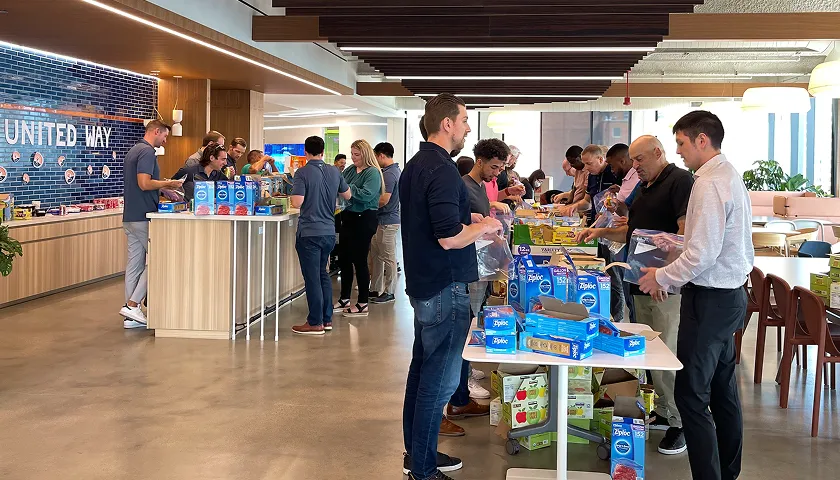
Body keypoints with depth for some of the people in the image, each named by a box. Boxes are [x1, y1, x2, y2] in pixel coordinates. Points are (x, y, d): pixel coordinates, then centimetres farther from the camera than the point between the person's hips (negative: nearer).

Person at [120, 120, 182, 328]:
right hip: (144, 217, -10)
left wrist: (164, 189, 21)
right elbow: (144, 183, -24)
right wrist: (167, 183, -9)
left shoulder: (134, 150, 18)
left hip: (131, 217, 10)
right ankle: (132, 304, -5)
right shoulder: (147, 152, -13)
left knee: (134, 264, 8)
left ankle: (131, 315, 10)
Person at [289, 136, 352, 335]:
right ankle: (327, 319, 22)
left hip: (309, 233, -6)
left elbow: (297, 202, -20)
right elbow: (347, 195, 18)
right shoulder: (334, 172, 5)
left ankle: (315, 323, 5)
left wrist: (291, 197, 2)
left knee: (312, 277, 0)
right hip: (329, 231, 6)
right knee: (323, 274, 19)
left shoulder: (303, 173, -12)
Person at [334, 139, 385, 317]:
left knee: (360, 261, -2)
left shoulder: (372, 173, -11)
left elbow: (366, 195, -24)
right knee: (344, 259, 12)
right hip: (349, 217, 8)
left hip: (364, 220, -8)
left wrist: (346, 188, -21)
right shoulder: (349, 170, 11)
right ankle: (344, 300, 24)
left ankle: (363, 304, 7)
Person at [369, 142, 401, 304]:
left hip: (386, 221, -10)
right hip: (383, 220, 10)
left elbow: (384, 200, -25)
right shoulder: (395, 170, 13)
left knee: (388, 257, -1)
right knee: (376, 256, 15)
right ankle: (376, 290, 22)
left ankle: (389, 293, 7)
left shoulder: (389, 174, -19)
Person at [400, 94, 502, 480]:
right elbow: (450, 238, -26)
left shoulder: (414, 165, 12)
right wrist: (484, 226, -10)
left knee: (422, 368, 17)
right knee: (440, 378, -2)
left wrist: (471, 220, 17)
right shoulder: (442, 170, -20)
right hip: (445, 288, -10)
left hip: (421, 282, 10)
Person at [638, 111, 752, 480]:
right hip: (731, 294, 10)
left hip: (709, 298, -10)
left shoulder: (710, 184, -19)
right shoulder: (731, 176, 11)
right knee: (723, 391, 18)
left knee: (691, 395, -4)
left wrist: (661, 277, -10)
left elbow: (703, 255, -23)